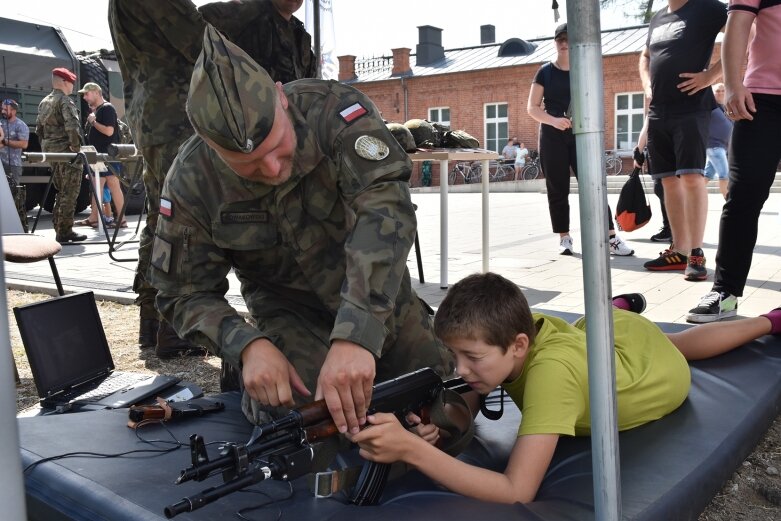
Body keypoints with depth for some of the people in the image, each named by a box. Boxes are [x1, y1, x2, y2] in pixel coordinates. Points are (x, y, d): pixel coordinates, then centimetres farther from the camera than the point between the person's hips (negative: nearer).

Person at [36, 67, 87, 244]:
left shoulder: (44, 103, 15)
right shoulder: (65, 101, -11)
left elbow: (39, 129, 17)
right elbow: (72, 127, -24)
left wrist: (46, 147, 20)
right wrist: (77, 148, -15)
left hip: (51, 153, 8)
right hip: (66, 152, -8)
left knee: (61, 192, 16)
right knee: (69, 193, -4)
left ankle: (59, 229, 19)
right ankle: (64, 232, -3)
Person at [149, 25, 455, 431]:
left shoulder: (333, 109, -28)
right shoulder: (191, 183, -22)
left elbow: (385, 205, -41)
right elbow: (185, 293, -13)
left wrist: (355, 334, -53)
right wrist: (248, 345, -34)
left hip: (378, 294, 1)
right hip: (289, 310, 0)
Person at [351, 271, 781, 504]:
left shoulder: (550, 371, -53)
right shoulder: (511, 328, -35)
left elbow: (517, 493, -56)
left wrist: (411, 450, -64)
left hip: (658, 370, -2)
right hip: (605, 331, 2)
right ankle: (622, 306, 51)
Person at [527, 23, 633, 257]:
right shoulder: (545, 72, 4)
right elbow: (532, 107, 0)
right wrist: (553, 120, -17)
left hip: (580, 135, 1)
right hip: (552, 137, 0)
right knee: (557, 190, 3)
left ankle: (611, 238, -4)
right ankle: (564, 238, 12)